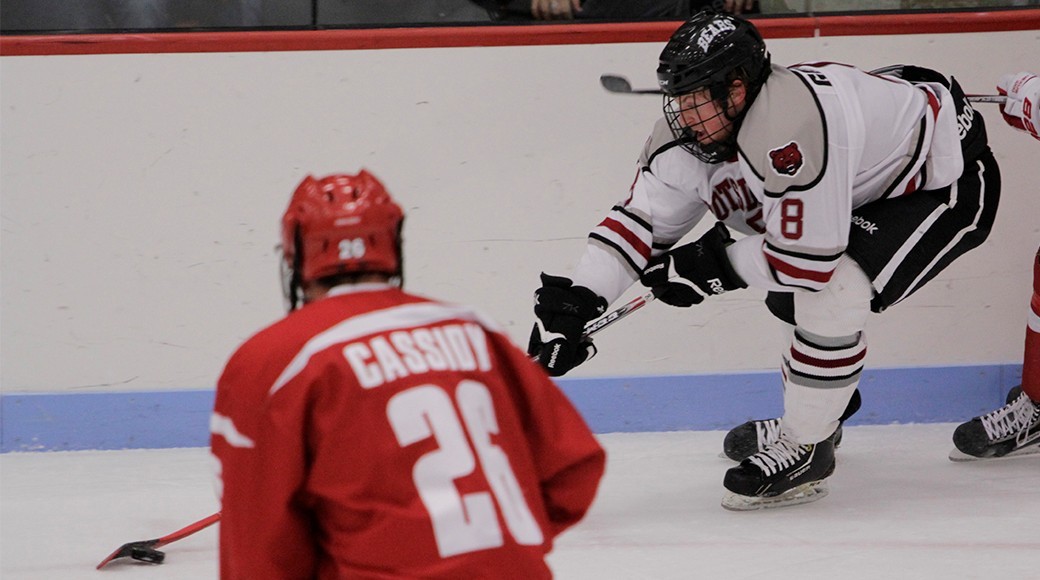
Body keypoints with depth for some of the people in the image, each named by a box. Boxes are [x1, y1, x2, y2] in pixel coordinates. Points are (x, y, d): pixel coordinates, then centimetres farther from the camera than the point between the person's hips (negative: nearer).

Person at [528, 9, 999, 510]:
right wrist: (575, 299, -20)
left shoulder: (791, 124, -39)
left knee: (832, 294, -26)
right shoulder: (688, 133, -12)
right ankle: (817, 415, 44)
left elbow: (812, 257, -36)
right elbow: (640, 219, -9)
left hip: (947, 181, -10)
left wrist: (717, 264, -23)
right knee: (789, 296, 19)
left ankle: (805, 450, -9)